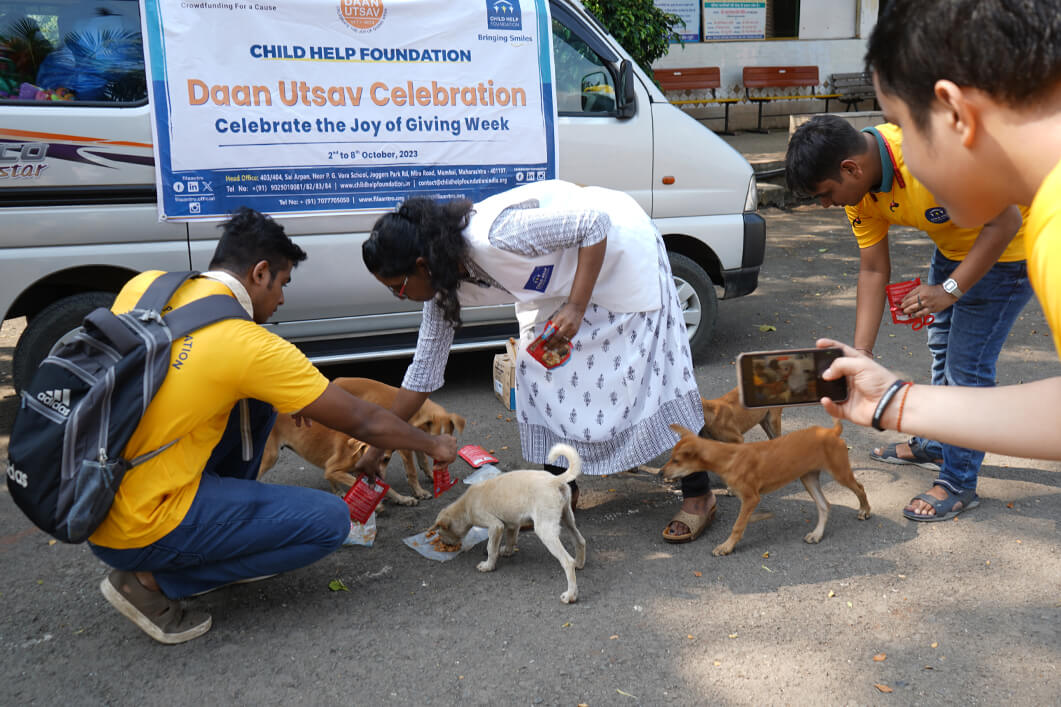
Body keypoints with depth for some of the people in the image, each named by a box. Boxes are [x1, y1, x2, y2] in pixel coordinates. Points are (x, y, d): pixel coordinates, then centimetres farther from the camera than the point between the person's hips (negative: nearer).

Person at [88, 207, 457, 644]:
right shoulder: (250, 346, -17)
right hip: (138, 531, -8)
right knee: (330, 520, -4)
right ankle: (153, 581, -1)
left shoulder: (144, 286, 1)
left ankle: (226, 535, 21)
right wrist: (434, 446, 10)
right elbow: (364, 423, -7)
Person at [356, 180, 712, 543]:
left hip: (621, 245, -8)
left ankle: (698, 495, 5)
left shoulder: (495, 237, -38)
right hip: (562, 274, 8)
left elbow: (594, 222, -29)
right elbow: (424, 369, -1)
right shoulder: (444, 283, -11)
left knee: (646, 369, -8)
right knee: (536, 369, 0)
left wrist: (576, 308, -32)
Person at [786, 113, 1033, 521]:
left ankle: (958, 484, 10)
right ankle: (933, 445, 41)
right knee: (941, 348, 20)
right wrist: (860, 353, -8)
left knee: (967, 367, -6)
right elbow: (873, 271, -6)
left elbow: (1004, 221, -29)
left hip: (1007, 250, -8)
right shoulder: (860, 191, -13)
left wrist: (950, 290, -29)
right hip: (952, 248, 8)